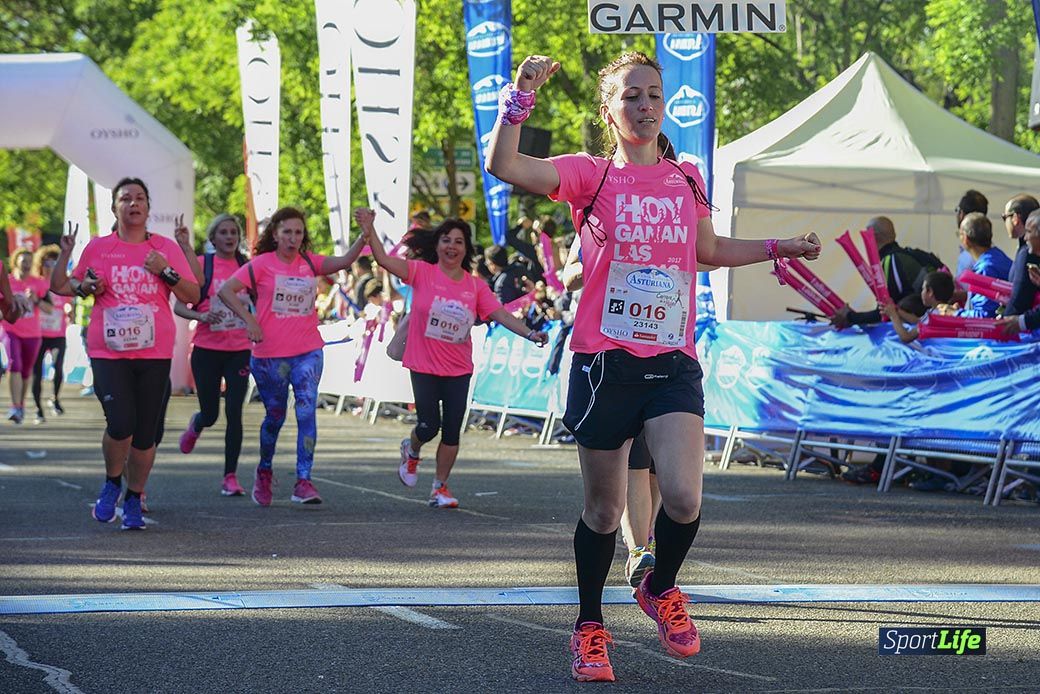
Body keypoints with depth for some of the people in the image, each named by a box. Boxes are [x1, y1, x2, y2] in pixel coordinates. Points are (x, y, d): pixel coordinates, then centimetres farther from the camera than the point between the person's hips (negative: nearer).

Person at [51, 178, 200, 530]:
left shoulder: (166, 248, 6)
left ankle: (134, 500, 20)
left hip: (154, 354, 1)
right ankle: (112, 483, 11)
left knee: (145, 434, 2)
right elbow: (62, 286, 21)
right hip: (108, 352, -1)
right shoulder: (97, 248, 7)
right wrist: (85, 287, 1)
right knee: (120, 424, -17)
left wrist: (165, 272, -9)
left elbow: (193, 296, 4)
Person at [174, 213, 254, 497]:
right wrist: (201, 316, -23)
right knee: (210, 414, 5)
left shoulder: (247, 267, 5)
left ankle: (231, 476, -1)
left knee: (234, 413, -7)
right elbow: (179, 306, -6)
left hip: (239, 350, 2)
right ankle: (196, 425, 43)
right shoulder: (201, 264, -3)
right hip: (207, 349, -1)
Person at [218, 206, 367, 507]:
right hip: (270, 355, -2)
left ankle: (303, 481, -18)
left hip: (308, 352, 2)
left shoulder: (310, 263, 7)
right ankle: (264, 471, 37)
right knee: (275, 416, 11)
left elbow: (345, 261, -7)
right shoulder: (262, 264, -4)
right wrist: (248, 319, -17)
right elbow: (225, 290, -9)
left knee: (307, 410, -15)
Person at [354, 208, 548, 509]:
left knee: (452, 432, 1)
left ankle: (440, 487, 15)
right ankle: (411, 450, 32)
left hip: (459, 370, 2)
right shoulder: (423, 273, -6)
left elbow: (500, 314, -5)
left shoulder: (476, 287, 1)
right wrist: (369, 231, -30)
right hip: (424, 367, -2)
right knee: (429, 427, -4)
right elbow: (384, 259, -15)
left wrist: (529, 333, -19)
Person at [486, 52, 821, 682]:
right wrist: (521, 96, -25)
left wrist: (780, 249, 29)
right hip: (605, 363, -2)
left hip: (674, 364, 2)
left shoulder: (687, 180, 11)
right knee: (604, 509, 5)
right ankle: (591, 627, 25)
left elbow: (709, 249, 30)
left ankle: (661, 589, 13)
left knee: (684, 498, -17)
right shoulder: (591, 175, -1)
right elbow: (504, 165, -16)